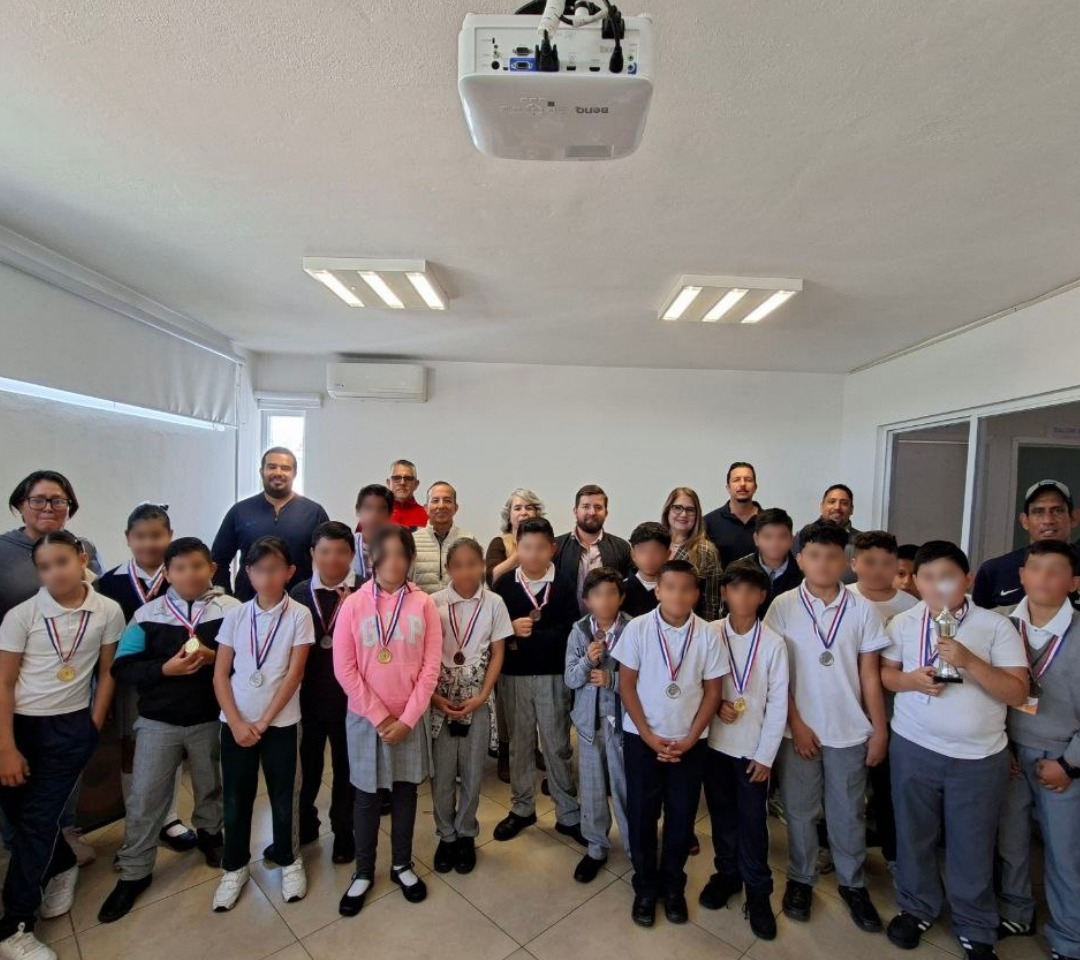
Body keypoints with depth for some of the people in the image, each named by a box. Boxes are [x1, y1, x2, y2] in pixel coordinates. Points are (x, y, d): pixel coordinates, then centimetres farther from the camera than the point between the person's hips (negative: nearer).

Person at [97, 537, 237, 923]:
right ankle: (133, 873, 29)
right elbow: (122, 667, -5)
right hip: (158, 721, 1)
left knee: (210, 787, 19)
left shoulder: (232, 610, -10)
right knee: (145, 797, 9)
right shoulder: (148, 614, -6)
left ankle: (209, 834, 46)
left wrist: (215, 659, -24)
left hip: (211, 719, 0)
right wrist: (165, 668, -20)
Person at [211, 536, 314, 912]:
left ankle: (287, 860, 32)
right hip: (235, 722, 2)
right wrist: (236, 722, -9)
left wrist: (264, 722, -11)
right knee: (236, 798, 13)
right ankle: (235, 866, 34)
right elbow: (220, 674, 0)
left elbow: (294, 674, -11)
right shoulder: (235, 615, -2)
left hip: (280, 722, -2)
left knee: (282, 796, 10)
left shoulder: (298, 615, -9)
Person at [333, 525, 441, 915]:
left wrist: (407, 718, -10)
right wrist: (379, 716, -11)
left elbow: (430, 667, -6)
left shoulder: (423, 604, -7)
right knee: (367, 795, 13)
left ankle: (402, 865, 35)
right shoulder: (354, 604, -8)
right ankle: (363, 872, 33)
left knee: (405, 791, 15)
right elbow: (344, 668, -9)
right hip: (365, 717, 0)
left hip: (410, 718, 1)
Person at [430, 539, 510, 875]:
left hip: (477, 701, 0)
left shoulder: (494, 603, -6)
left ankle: (466, 835, 32)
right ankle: (446, 835, 30)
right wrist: (433, 695, -9)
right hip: (440, 701, 0)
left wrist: (482, 696, -8)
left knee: (472, 774, 11)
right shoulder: (434, 603, -7)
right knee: (442, 774, 10)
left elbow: (497, 654, -1)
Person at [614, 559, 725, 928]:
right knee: (641, 813, 10)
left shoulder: (708, 634, -9)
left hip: (690, 740, 1)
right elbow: (626, 685, -7)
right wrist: (650, 736, -10)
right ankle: (645, 885, 31)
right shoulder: (637, 628, -13)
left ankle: (673, 884, 35)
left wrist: (689, 739, -7)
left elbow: (712, 691, -2)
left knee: (682, 814, 13)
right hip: (642, 737, -1)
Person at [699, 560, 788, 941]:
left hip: (754, 747, -2)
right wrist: (715, 705, -15)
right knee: (721, 815, 17)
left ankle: (758, 892, 29)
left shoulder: (774, 643, -12)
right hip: (715, 741, 2)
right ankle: (726, 873, 38)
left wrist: (765, 755, -7)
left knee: (752, 821, 8)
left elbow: (778, 704, -8)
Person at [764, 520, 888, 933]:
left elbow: (869, 674, 1)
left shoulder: (861, 609, -5)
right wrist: (796, 723, -8)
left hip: (850, 730, 1)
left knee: (848, 813, 16)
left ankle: (853, 884, 36)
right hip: (799, 729, -1)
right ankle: (800, 879, 33)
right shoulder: (783, 606, -9)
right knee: (799, 810, 13)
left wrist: (879, 730, 1)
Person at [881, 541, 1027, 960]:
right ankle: (917, 908, 39)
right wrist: (910, 679, -15)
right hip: (913, 748, 2)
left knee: (972, 845, 13)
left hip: (980, 757, -1)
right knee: (914, 835, 17)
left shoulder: (997, 626, -8)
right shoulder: (902, 623, -2)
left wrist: (969, 661, -23)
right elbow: (882, 672, 5)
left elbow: (1018, 693, -10)